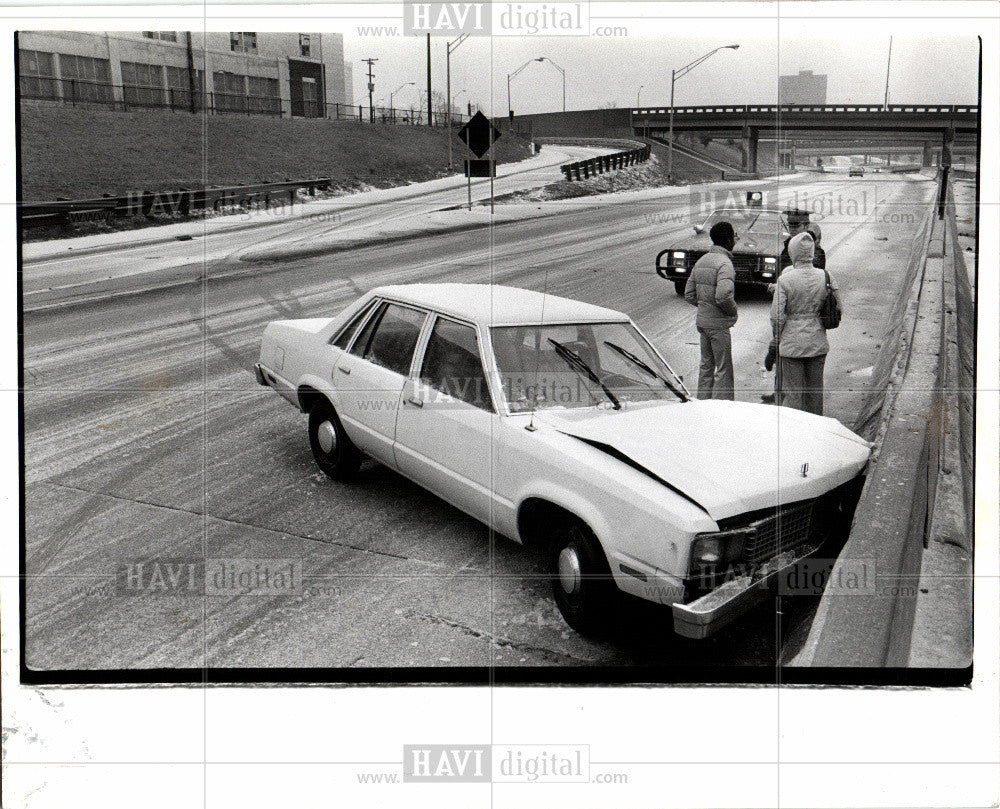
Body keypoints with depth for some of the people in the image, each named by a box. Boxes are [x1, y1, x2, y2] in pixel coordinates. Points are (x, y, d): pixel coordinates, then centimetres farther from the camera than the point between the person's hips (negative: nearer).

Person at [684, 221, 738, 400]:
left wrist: (704, 306, 13)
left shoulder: (701, 261, 10)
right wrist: (733, 310, -12)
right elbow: (723, 296, -29)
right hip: (719, 324, -8)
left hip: (702, 321, 8)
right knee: (724, 369, -1)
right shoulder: (724, 263, -17)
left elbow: (689, 295, 13)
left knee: (706, 366, 17)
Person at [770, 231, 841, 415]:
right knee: (815, 390, 17)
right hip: (818, 342, 4)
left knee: (791, 392, 3)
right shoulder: (825, 277, -3)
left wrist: (777, 337, 3)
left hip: (792, 343, -4)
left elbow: (777, 316, -13)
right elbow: (838, 310, 4)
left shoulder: (785, 279, -14)